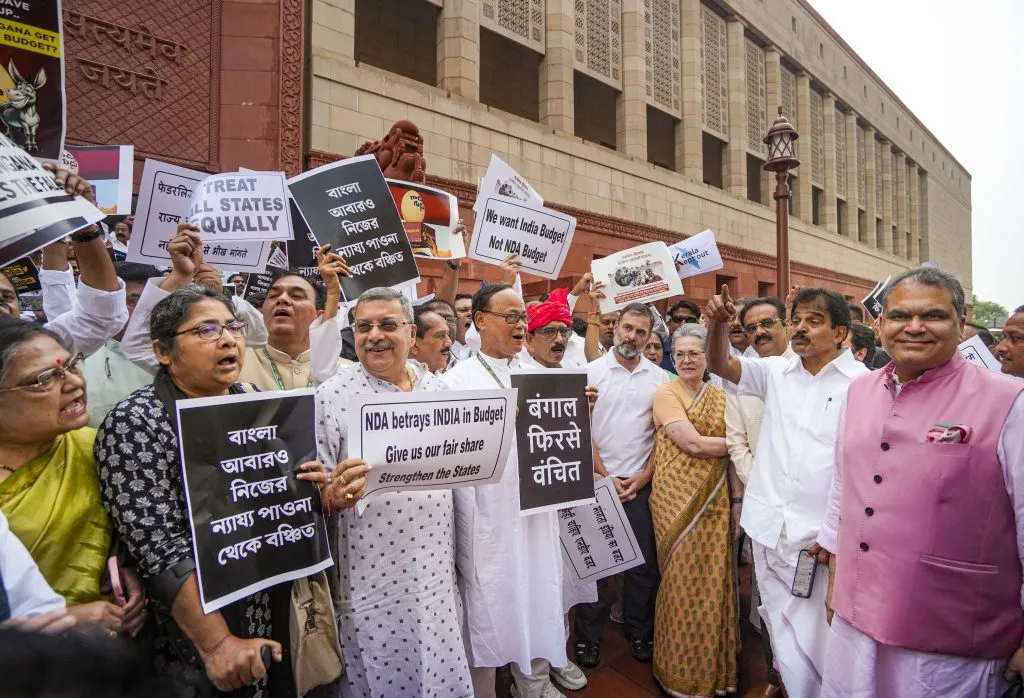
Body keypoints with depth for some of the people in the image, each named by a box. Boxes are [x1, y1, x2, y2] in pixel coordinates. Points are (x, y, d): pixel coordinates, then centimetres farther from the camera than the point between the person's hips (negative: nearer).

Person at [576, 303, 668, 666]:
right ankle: (588, 636, 22)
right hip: (598, 480, -2)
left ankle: (640, 633, 28)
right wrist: (604, 476, -6)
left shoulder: (659, 377, 4)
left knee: (644, 562, 9)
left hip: (641, 482, 2)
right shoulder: (592, 372, -2)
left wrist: (644, 476, -3)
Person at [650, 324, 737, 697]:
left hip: (714, 499, 4)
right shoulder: (665, 393, -5)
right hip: (677, 499, -4)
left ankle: (714, 667, 29)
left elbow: (736, 447, 8)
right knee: (682, 581, 3)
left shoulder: (719, 396, 10)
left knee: (713, 580, 8)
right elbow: (693, 444, -15)